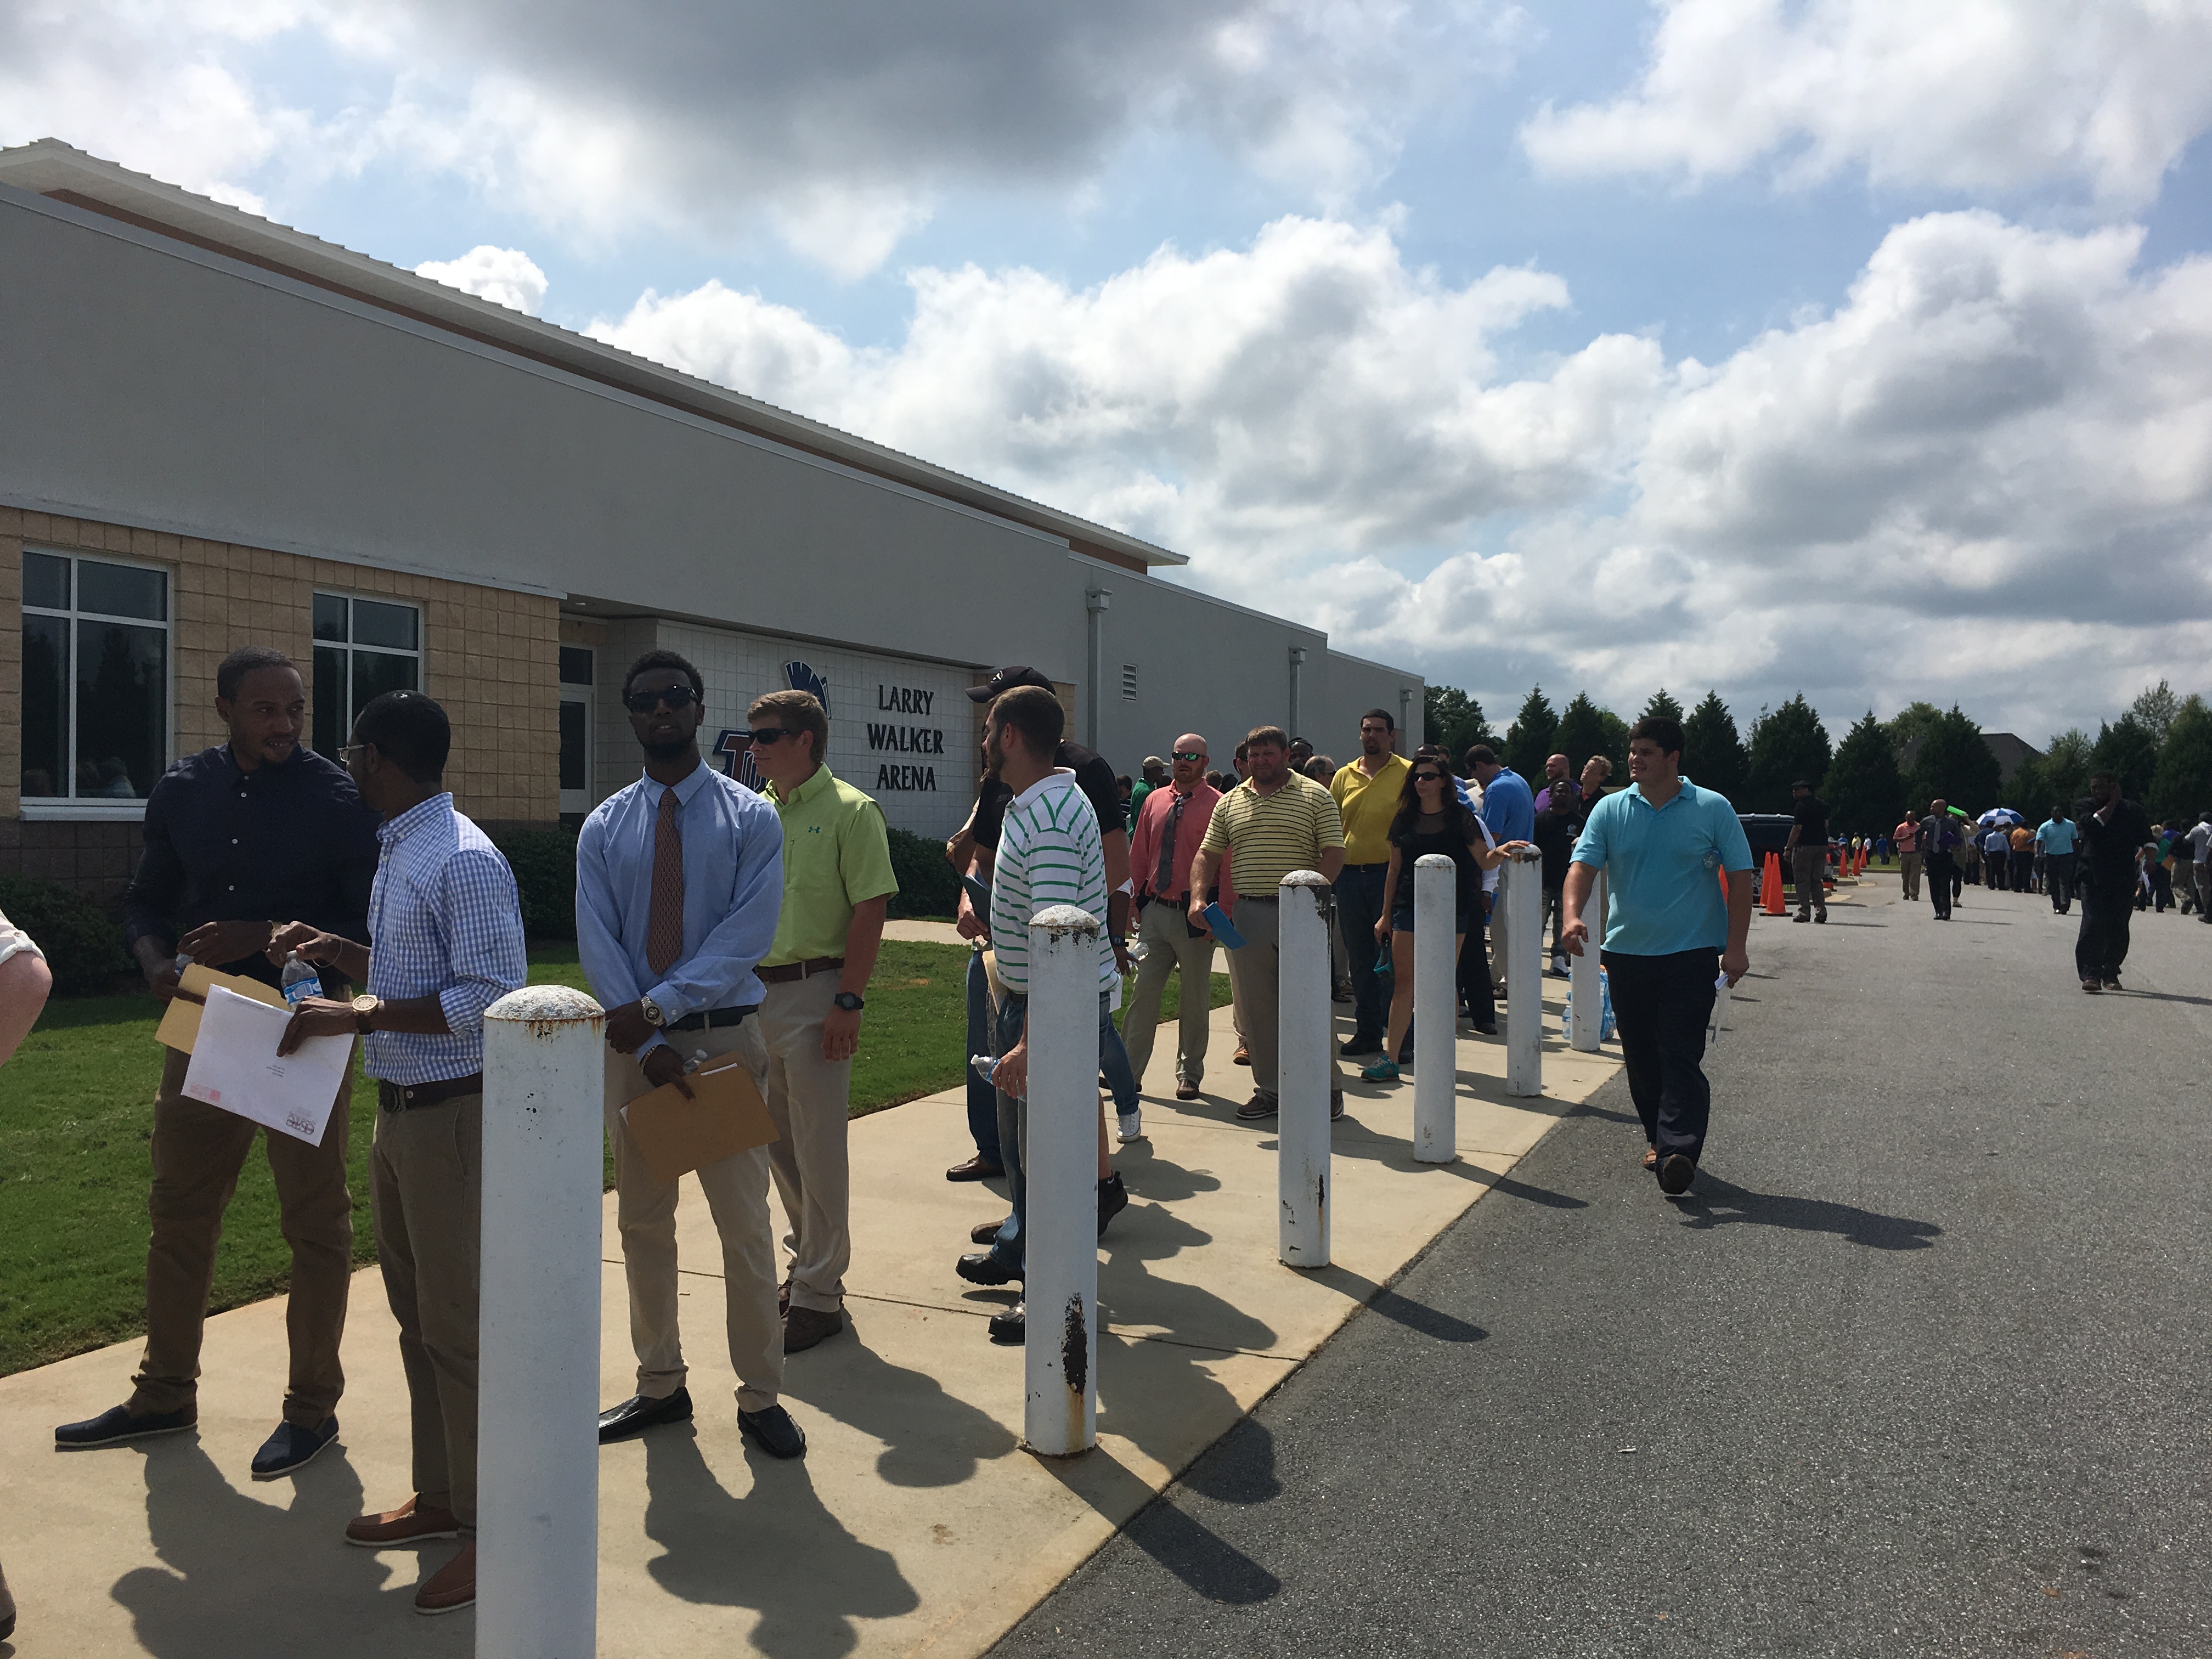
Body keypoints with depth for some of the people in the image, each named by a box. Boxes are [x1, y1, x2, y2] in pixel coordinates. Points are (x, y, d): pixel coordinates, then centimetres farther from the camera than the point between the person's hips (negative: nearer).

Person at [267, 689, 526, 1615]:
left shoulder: (462, 861, -18)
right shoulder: (398, 854, 12)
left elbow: (494, 998, -24)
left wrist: (360, 1013, -23)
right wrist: (339, 955, 10)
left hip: (452, 1114, -10)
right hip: (400, 1110, 10)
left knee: (458, 1322, 0)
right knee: (416, 1313, 19)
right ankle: (440, 1497, 36)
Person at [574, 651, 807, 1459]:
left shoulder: (750, 817, -1)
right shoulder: (605, 827, 6)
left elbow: (747, 935, -12)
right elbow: (597, 945, -2)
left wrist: (660, 1006, -19)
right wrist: (652, 1047, -13)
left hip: (726, 1036, -3)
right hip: (634, 1039, 3)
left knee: (745, 1224, 2)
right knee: (642, 1223, 13)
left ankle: (760, 1397, 15)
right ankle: (661, 1386, 29)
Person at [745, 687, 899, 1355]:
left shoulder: (850, 811, -9)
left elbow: (870, 911, -14)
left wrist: (848, 1002, -19)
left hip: (815, 992, -7)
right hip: (755, 992, 7)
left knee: (819, 1149, -1)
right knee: (778, 1142, 16)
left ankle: (819, 1293, 9)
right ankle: (808, 1259, 33)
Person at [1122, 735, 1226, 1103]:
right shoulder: (1155, 801, 9)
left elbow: (1226, 865, -7)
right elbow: (1139, 856, 14)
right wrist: (1133, 901, 9)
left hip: (1195, 915, -4)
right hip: (1154, 911, 4)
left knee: (1195, 999, 8)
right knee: (1143, 992, 4)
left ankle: (1189, 1075, 20)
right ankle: (1128, 1070, 11)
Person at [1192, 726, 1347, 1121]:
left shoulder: (1315, 796, 3)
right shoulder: (1230, 803, 14)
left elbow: (1334, 854, -3)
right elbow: (1208, 854, 12)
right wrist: (1198, 897, -4)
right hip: (1246, 916, 4)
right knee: (1254, 1010, 6)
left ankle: (1329, 1087, 11)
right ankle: (1270, 1089, 16)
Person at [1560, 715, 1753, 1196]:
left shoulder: (1713, 809, 1)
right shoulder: (1610, 810, 5)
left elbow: (1740, 876, 2)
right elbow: (1583, 865, -3)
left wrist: (1736, 946, -6)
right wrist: (1573, 915, -23)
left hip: (1692, 953, -3)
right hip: (1627, 952, 3)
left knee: (1681, 1056, -11)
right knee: (1640, 1056, 11)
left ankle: (1678, 1153, -16)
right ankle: (1659, 1137, 27)